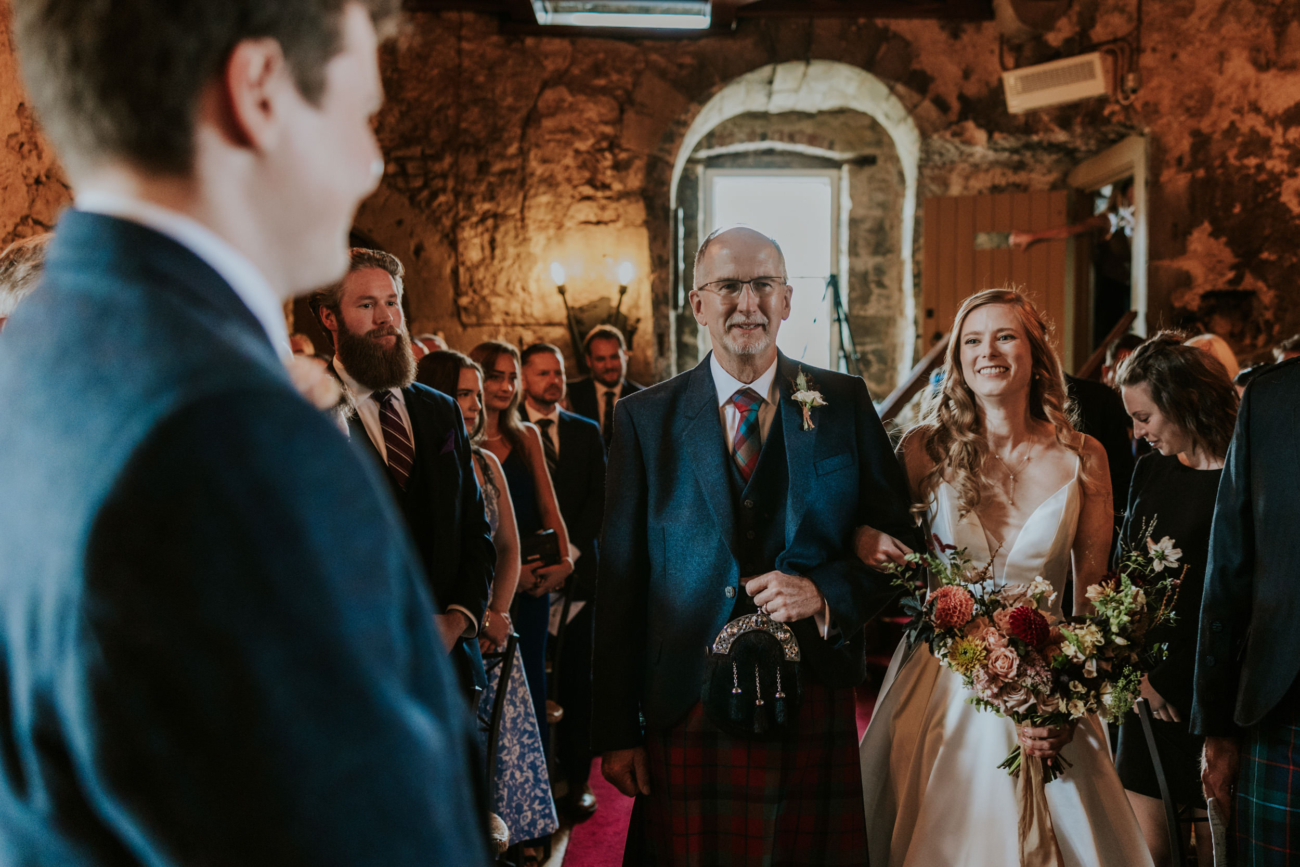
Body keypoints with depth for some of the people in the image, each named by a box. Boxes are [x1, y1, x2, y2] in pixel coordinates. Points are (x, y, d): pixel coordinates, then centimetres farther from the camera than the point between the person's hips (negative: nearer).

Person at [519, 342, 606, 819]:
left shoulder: (587, 432, 14)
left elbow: (599, 497, 7)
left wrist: (569, 548, -6)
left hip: (576, 567, 2)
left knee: (576, 678, 2)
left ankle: (577, 778, 8)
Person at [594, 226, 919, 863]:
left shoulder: (844, 403, 5)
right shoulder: (645, 419, 3)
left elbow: (898, 542, 7)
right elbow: (620, 582, 1)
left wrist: (825, 590, -13)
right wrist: (616, 732, -2)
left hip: (814, 707, 1)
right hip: (688, 711, -1)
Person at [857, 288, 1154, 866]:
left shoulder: (1082, 458, -2)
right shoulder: (927, 447, -3)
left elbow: (1093, 599, 0)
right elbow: (870, 533, 6)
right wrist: (864, 541, -18)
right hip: (938, 683, 0)